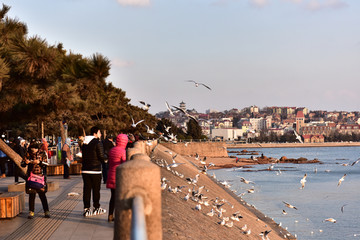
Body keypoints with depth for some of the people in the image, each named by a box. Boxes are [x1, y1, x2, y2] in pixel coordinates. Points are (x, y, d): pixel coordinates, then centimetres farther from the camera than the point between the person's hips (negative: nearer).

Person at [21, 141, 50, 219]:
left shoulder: (42, 154, 2)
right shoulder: (28, 154, 3)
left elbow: (46, 163, -4)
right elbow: (22, 164, 2)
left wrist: (39, 162, -22)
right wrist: (26, 162, -21)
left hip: (40, 176, -1)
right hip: (31, 177, 1)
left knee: (42, 194, 0)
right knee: (31, 195, 0)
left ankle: (46, 211, 7)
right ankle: (31, 212, 7)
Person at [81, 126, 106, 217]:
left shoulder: (85, 143, 12)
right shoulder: (98, 143, -11)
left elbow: (84, 156, 15)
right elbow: (102, 157, -13)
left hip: (85, 170, 6)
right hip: (95, 170, -6)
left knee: (86, 189, 5)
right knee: (96, 189, 6)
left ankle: (86, 209, 4)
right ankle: (96, 208, 15)